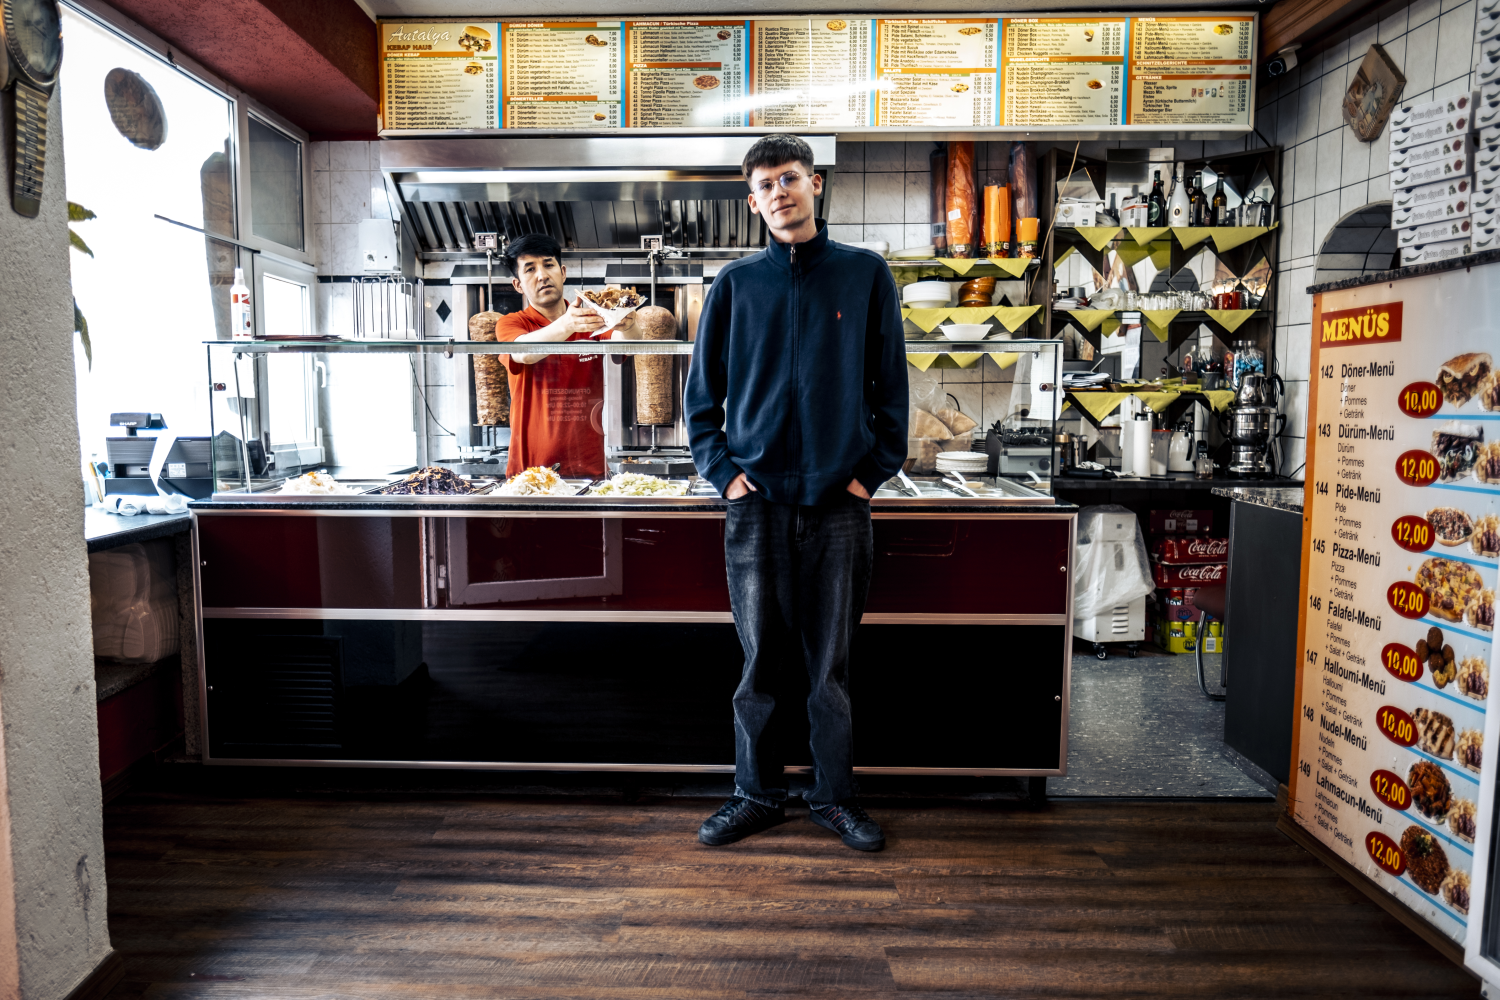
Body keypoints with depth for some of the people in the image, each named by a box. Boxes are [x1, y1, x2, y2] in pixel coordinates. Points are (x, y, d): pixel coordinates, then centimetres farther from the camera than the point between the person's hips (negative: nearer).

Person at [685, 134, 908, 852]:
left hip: (840, 502, 0)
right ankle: (758, 794, 25)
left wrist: (874, 469, 0)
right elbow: (701, 393, 11)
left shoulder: (865, 274, 6)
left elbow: (891, 385, 7)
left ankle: (834, 796, 24)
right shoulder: (736, 284, 7)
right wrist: (723, 469, 1)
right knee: (761, 662, 9)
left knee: (833, 664, 8)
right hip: (757, 501, 1)